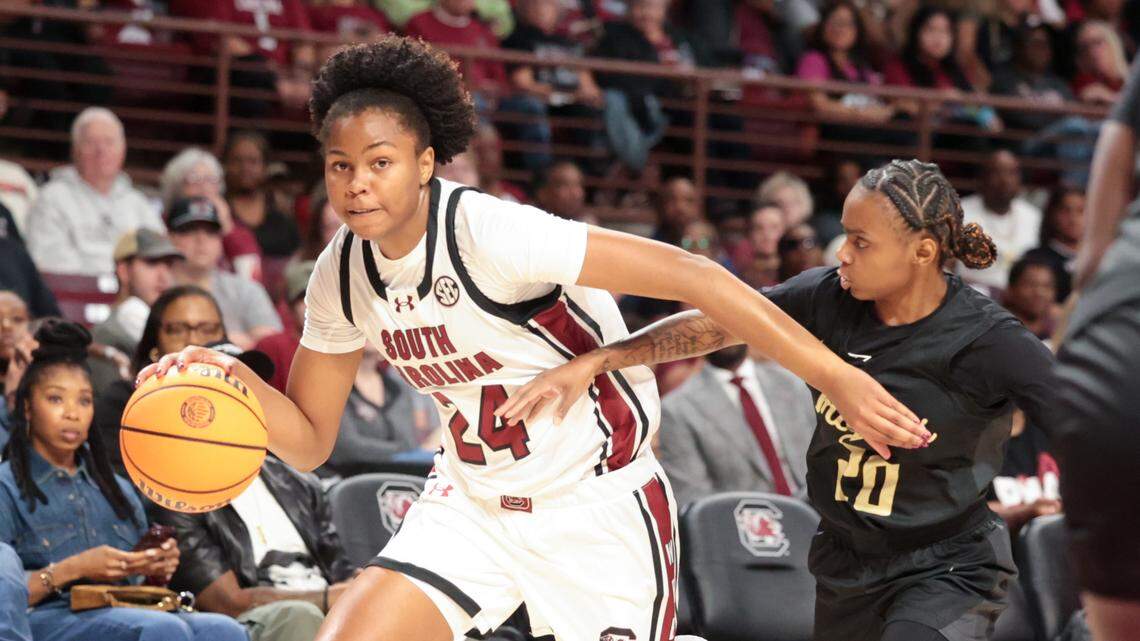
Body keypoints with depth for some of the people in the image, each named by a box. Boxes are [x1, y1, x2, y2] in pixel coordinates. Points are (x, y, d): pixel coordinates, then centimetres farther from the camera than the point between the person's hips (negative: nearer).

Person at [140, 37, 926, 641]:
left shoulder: (491, 234, -25)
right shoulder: (341, 275, -4)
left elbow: (688, 274, -29)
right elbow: (310, 441, 7)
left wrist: (838, 378, -33)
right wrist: (237, 381, -15)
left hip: (597, 505, -6)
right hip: (472, 504, 6)